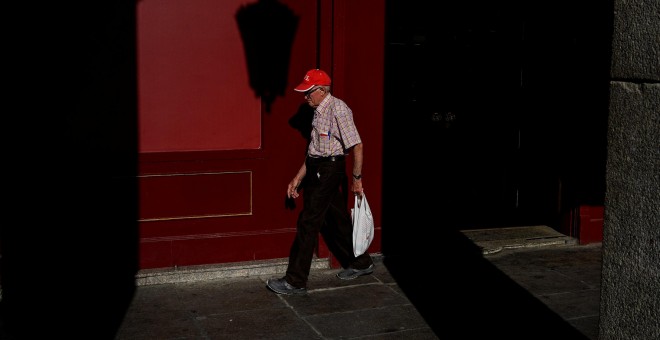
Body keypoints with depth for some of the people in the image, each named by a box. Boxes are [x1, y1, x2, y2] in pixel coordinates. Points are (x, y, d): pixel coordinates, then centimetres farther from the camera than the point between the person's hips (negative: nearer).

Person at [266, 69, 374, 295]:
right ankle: (360, 263, 33)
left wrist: (356, 179, -14)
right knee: (335, 220, 17)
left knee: (308, 224, -8)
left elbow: (356, 146, -17)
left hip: (329, 170, -10)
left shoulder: (338, 109, -16)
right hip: (316, 170, 10)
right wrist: (297, 179, 17)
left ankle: (295, 282, -2)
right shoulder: (319, 112, 14)